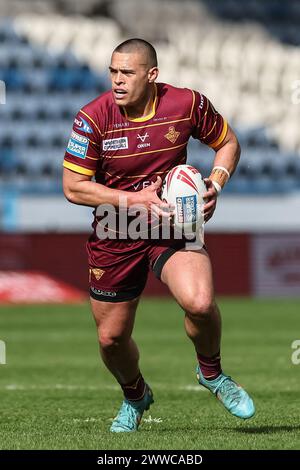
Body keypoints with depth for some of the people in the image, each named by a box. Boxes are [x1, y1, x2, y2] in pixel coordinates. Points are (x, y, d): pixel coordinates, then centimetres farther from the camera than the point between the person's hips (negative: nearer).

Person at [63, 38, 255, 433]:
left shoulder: (187, 104, -11)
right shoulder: (93, 118, -14)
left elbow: (228, 143, 7)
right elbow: (73, 188, -11)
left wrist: (215, 185, -11)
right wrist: (134, 199, -20)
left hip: (175, 225, -1)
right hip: (115, 236, 1)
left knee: (199, 303, -28)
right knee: (111, 338, 7)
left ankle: (211, 373, 5)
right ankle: (135, 396, 42)